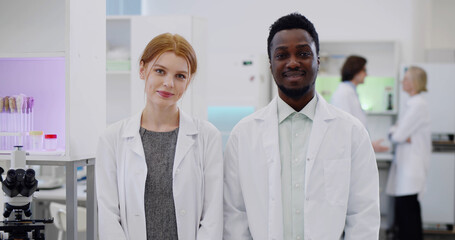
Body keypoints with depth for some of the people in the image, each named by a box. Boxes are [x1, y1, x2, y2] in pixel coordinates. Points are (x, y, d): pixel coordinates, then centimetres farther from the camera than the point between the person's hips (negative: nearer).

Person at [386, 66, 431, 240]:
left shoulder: (417, 105, -15)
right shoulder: (414, 103, 16)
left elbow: (398, 136, -18)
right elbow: (397, 133, 16)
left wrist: (394, 131, 3)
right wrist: (399, 133, -6)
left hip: (411, 166, -10)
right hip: (406, 165, 10)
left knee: (407, 209, -8)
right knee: (406, 208, 11)